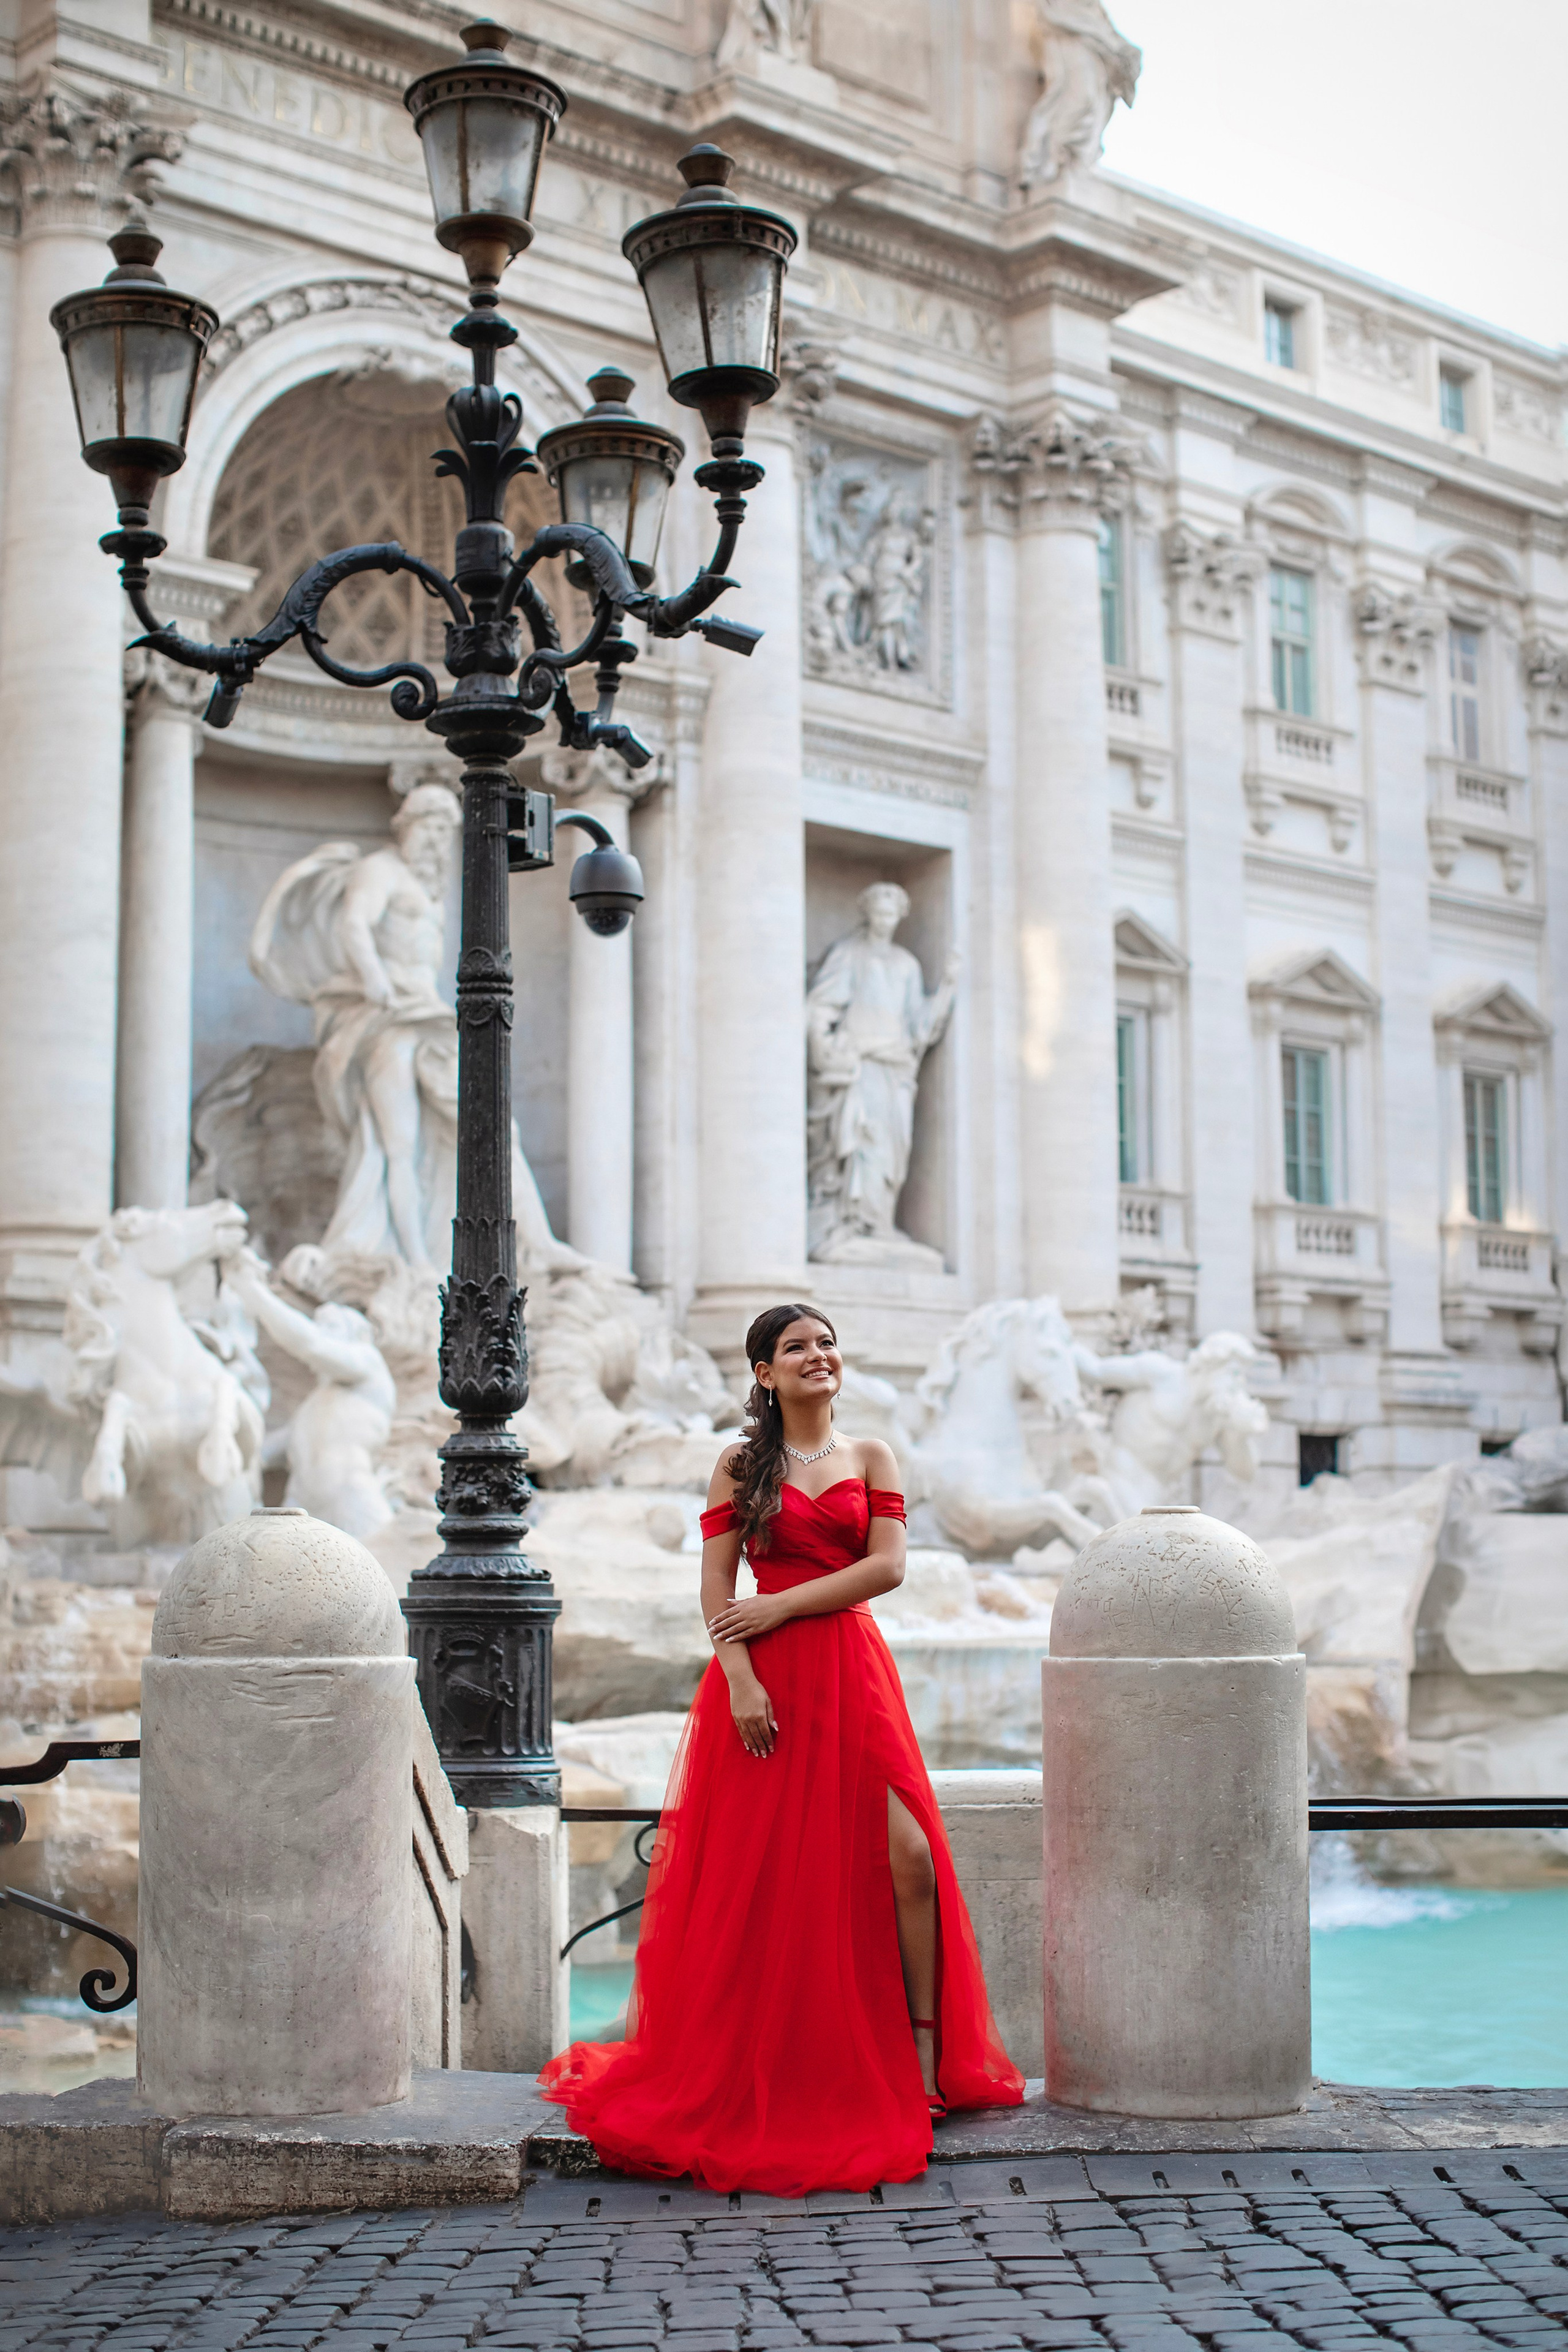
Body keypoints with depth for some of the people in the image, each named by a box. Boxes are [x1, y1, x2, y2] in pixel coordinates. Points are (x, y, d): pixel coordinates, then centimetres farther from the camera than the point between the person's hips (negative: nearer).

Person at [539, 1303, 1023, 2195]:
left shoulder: (871, 1457, 11)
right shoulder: (740, 1469, 9)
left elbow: (888, 1567, -1)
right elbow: (717, 1589, 1)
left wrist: (782, 1607, -7)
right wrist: (740, 1679, -13)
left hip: (854, 1673, 1)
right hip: (767, 1683, -1)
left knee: (908, 1857, -10)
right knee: (768, 1873, -2)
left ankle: (923, 2055, -1)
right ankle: (759, 2072, 7)